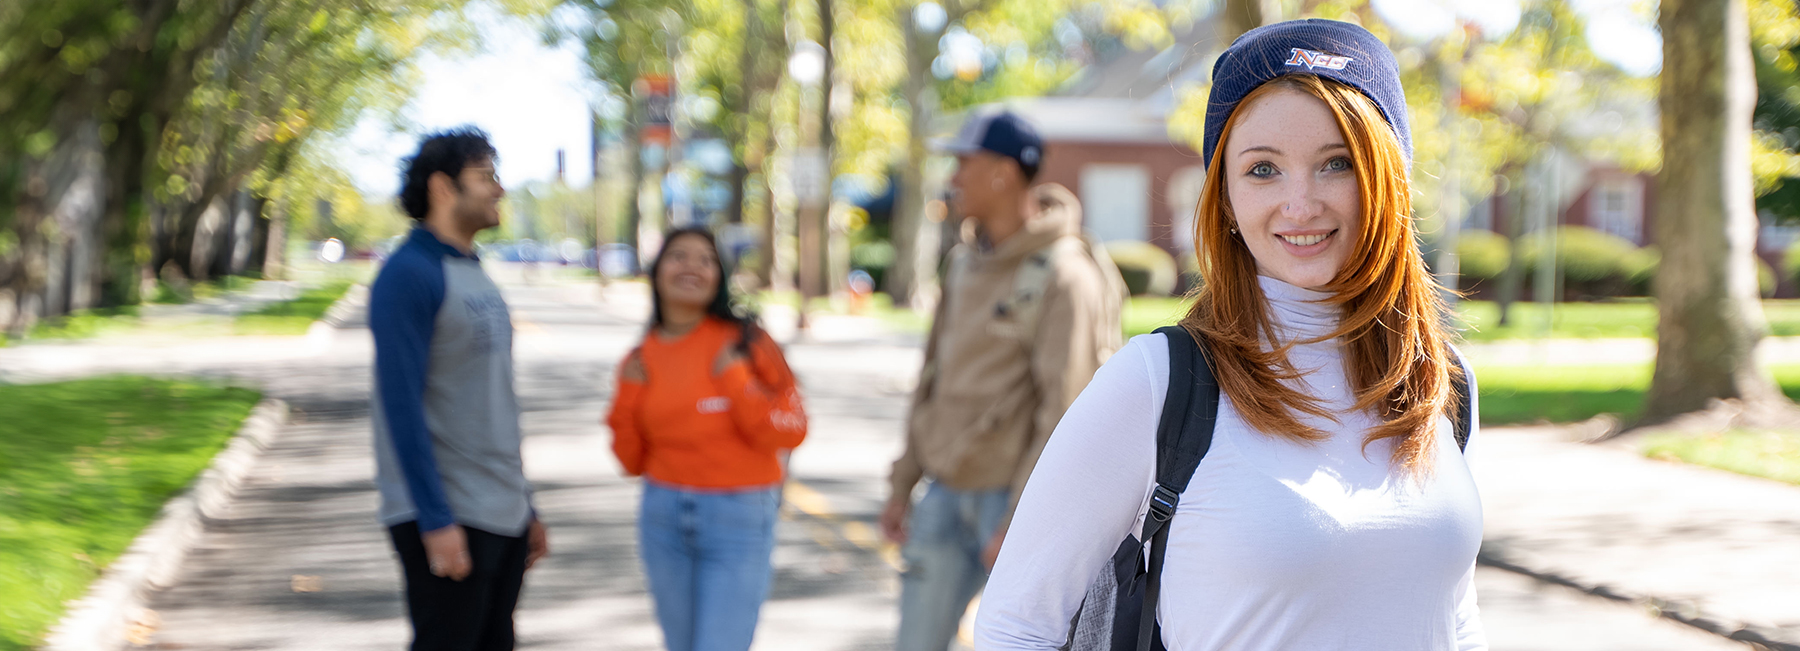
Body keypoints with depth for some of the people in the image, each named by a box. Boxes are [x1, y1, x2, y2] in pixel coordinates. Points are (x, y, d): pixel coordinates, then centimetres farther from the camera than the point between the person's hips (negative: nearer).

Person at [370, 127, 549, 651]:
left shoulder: (475, 275, 17)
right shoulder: (409, 273, -11)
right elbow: (401, 404, -17)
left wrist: (526, 509, 19)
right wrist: (435, 520, -22)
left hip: (503, 516, 9)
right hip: (447, 518, -9)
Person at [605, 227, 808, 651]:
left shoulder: (743, 342, -7)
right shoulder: (642, 360, 6)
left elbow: (790, 432, -10)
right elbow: (632, 462, 11)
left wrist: (735, 380, -18)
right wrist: (628, 397, -3)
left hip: (738, 521, -4)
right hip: (664, 518, 5)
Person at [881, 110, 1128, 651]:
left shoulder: (1063, 276, -15)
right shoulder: (967, 262, 10)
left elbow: (1064, 409, -18)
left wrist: (1019, 522, -20)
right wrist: (903, 484, 15)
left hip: (1015, 496, -7)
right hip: (947, 491, 7)